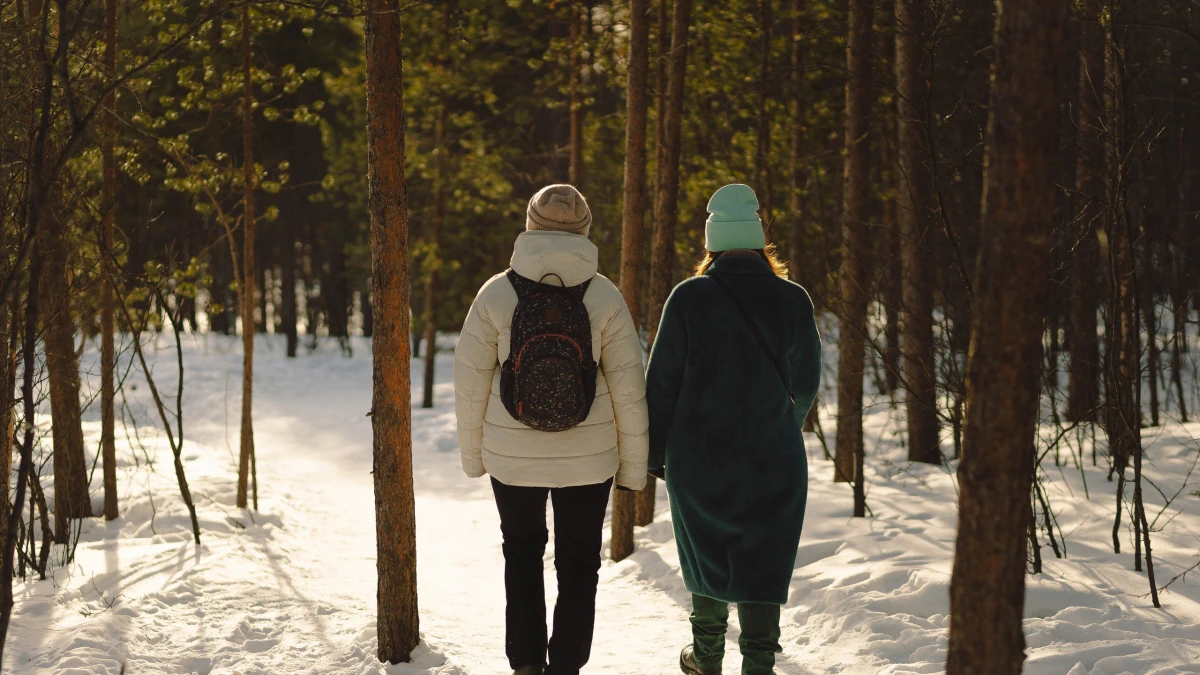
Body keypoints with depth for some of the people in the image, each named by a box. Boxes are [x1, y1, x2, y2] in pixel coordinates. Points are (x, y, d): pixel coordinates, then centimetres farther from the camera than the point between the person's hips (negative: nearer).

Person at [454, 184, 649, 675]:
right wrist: (633, 466, 3)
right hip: (588, 458, 0)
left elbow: (471, 381, -5)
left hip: (511, 455, 1)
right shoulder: (604, 298, -11)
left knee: (522, 551, 22)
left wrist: (473, 453, 9)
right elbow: (628, 389, -8)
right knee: (578, 563, 16)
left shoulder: (496, 294, -11)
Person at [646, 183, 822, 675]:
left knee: (707, 556, 17)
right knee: (762, 566, 3)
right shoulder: (793, 300, -5)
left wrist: (654, 452, 5)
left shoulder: (689, 298, -10)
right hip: (773, 460, 0)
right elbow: (806, 382, 4)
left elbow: (662, 382, -6)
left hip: (698, 455, 0)